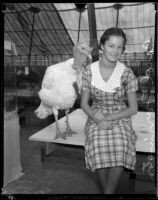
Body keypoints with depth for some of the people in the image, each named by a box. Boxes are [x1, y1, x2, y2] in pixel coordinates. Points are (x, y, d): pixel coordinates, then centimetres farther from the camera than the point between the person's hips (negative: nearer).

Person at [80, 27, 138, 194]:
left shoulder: (126, 73, -5)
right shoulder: (89, 71, -3)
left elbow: (133, 109, -2)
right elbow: (84, 104, 3)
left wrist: (108, 117, -13)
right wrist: (98, 118, -15)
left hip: (120, 119, 0)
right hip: (96, 119, 1)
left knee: (120, 149, -30)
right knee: (98, 148, -29)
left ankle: (109, 191, -8)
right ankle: (106, 190, -6)